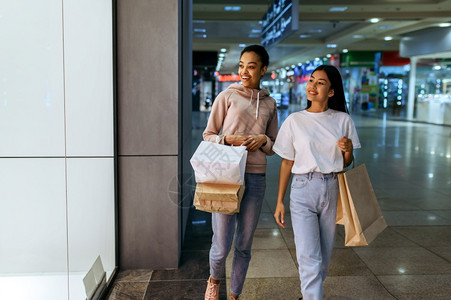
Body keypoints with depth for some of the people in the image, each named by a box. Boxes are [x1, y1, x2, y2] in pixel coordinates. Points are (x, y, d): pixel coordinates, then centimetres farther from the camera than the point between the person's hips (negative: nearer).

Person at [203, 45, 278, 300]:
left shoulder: (270, 103, 12)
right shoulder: (227, 96, 2)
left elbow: (273, 147, 16)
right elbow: (208, 135, 4)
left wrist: (263, 140, -6)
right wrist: (229, 139, -15)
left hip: (255, 178, 3)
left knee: (244, 245, 10)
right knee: (222, 245, -3)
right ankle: (215, 279, 31)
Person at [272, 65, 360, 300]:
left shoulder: (343, 120, 4)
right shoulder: (294, 121, 0)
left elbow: (347, 165, 12)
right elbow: (287, 162, 4)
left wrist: (348, 150, -11)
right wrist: (280, 201, 2)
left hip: (333, 190, 2)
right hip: (303, 190, -2)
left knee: (325, 253, 13)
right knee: (308, 256, -8)